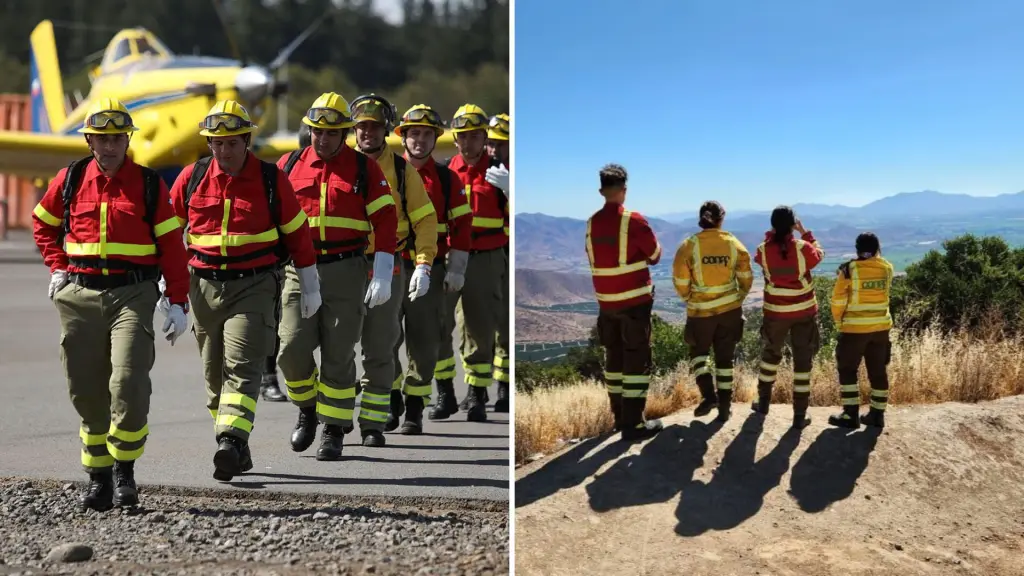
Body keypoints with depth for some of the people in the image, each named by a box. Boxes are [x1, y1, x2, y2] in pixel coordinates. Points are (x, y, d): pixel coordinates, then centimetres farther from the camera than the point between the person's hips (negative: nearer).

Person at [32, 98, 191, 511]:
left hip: (133, 294, -2)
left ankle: (124, 469, 3)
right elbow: (43, 225, 24)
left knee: (129, 381, -16)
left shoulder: (150, 185, 2)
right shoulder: (70, 180, 8)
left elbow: (171, 244, 3)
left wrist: (178, 302, -1)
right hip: (79, 296, 3)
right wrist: (58, 267, 11)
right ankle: (97, 477, 19)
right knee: (87, 391, 6)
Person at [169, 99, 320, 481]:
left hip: (255, 286, -4)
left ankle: (229, 442, -24)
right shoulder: (192, 177, 3)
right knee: (215, 374, 10)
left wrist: (310, 285, 7)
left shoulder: (271, 180, -3)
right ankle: (237, 450, 22)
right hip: (204, 287, 4)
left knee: (242, 367, -15)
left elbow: (296, 231, 4)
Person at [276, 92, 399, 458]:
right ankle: (307, 409, 23)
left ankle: (334, 429, 12)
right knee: (292, 349, -4)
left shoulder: (365, 168, 3)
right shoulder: (289, 165, 9)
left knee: (338, 355, 1)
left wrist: (382, 275, -8)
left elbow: (385, 220, -1)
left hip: (346, 270, -2)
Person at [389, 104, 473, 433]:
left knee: (424, 343, 2)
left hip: (430, 270, 0)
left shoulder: (447, 178, 5)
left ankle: (415, 411, 11)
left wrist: (456, 268, -3)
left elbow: (462, 224, 3)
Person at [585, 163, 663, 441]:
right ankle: (633, 423, -3)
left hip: (606, 302, 6)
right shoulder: (633, 220, -14)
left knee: (614, 358, 15)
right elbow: (655, 255, -4)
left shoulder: (592, 223, 4)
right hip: (634, 300, -6)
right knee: (637, 360, -1)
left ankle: (620, 416, 22)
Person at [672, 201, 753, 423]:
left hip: (701, 311, -2)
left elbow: (680, 282, -8)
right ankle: (725, 406, 14)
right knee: (725, 357, 13)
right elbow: (746, 279, 2)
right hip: (730, 309, 2)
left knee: (698, 351, 20)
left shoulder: (688, 246, -11)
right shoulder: (735, 245, -4)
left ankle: (708, 395, 2)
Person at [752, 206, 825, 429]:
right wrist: (805, 233, 15)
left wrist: (771, 234, 13)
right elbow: (819, 255, 8)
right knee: (803, 360, 5)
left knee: (771, 354, 23)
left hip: (775, 311, 2)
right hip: (804, 311, -2)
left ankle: (763, 402, 34)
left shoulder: (763, 250, -10)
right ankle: (800, 415, 6)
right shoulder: (803, 248, -14)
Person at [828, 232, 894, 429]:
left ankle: (850, 415, 5)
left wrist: (839, 321, 7)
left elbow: (838, 300, -10)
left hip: (855, 328, -4)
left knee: (848, 370, 7)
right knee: (878, 371, 12)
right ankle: (877, 415, 17)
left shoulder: (849, 269, -12)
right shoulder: (887, 268, 0)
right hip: (881, 326, 4)